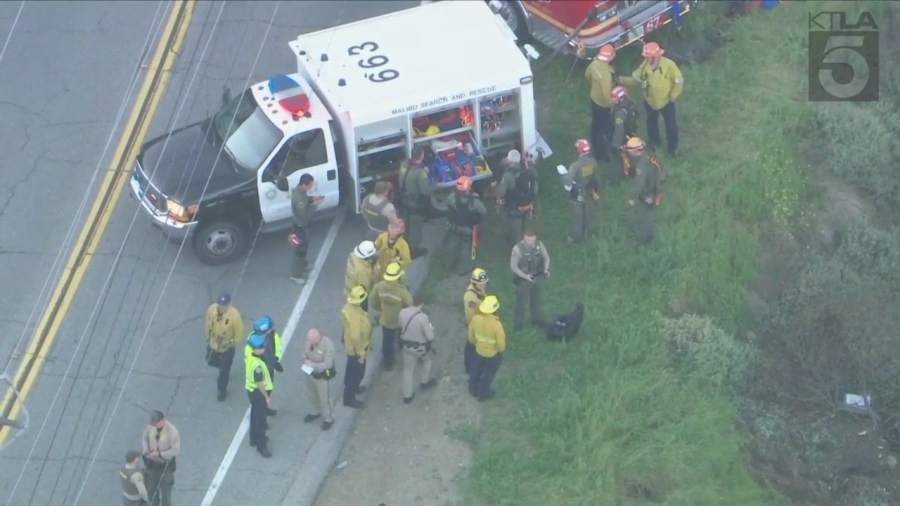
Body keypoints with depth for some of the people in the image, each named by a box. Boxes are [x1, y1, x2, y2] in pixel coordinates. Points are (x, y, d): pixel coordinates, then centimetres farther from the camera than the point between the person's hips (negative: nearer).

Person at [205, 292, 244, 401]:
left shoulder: (234, 314, -34)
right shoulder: (211, 309, -23)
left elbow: (239, 331, -18)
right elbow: (208, 324, -3)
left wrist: (233, 344, -10)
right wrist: (208, 337, 6)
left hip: (227, 347, -4)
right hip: (213, 343, 4)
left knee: (224, 370, 11)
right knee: (211, 361, 26)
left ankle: (222, 390, 37)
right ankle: (224, 369, 59)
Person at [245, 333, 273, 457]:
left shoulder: (249, 358, -3)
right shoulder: (257, 365, -32)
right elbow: (259, 383, -27)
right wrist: (267, 397, -17)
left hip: (251, 390, 10)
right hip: (258, 392, -10)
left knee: (255, 416, 25)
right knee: (260, 419, 3)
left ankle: (254, 438, 42)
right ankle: (261, 445, 13)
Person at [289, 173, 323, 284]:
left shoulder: (299, 190, -7)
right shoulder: (298, 197, -37)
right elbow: (304, 214, -32)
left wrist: (313, 199, -3)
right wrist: (315, 204, -25)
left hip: (303, 224, 9)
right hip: (300, 226, -9)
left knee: (304, 247, 29)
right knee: (300, 249, 6)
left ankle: (303, 265, 51)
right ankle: (296, 275, 20)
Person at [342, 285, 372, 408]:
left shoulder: (348, 306, -10)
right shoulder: (356, 315, -39)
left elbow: (344, 324, 7)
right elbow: (356, 337, -36)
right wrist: (361, 353, -24)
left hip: (349, 346, 9)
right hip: (355, 349, -9)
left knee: (352, 370, 30)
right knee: (357, 373, 10)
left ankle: (351, 388, 52)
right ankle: (349, 398, 25)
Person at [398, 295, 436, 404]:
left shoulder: (402, 312, -15)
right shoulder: (423, 317, -32)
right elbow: (430, 336, -24)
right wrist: (431, 328, -3)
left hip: (407, 345, 4)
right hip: (420, 347, -4)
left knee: (408, 369, 19)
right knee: (427, 360, 31)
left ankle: (407, 396, 27)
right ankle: (425, 382, 51)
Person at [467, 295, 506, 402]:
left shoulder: (475, 319, -24)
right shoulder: (496, 324, -37)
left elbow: (471, 337, -7)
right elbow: (501, 344, -25)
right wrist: (501, 350, -1)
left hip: (479, 351, 4)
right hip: (493, 354, -4)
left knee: (476, 370, 30)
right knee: (489, 374, 23)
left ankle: (473, 389, 54)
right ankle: (483, 394, 45)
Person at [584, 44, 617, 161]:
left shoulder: (594, 63, -15)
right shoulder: (606, 73, -39)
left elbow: (587, 75, 7)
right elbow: (607, 94, -36)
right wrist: (613, 105, -18)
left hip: (594, 98, 8)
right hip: (602, 103, -8)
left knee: (595, 123, 31)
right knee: (603, 128, 12)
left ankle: (594, 144, 54)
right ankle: (600, 154, 28)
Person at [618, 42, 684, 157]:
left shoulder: (669, 65, -29)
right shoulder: (645, 65, -20)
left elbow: (679, 81, -17)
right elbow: (635, 79, -9)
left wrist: (672, 97, -13)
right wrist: (620, 80, -21)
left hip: (666, 102, -3)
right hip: (650, 101, 3)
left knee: (671, 125, 14)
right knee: (651, 123, 24)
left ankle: (673, 147, 37)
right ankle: (654, 142, 52)